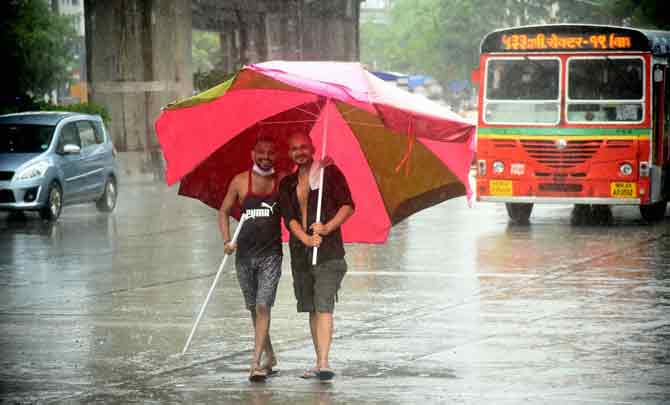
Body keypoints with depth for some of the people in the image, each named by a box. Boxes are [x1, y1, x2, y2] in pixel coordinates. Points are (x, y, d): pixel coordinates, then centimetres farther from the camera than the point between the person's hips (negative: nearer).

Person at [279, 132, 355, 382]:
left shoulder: (329, 173, 1)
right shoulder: (288, 184, 14)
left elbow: (348, 206, -4)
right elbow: (289, 217, 2)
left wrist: (328, 228, -19)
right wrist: (306, 238, -16)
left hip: (328, 250, -5)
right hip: (300, 253, 5)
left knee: (323, 307, -15)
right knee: (311, 309, 9)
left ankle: (324, 363, -23)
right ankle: (319, 363, 16)